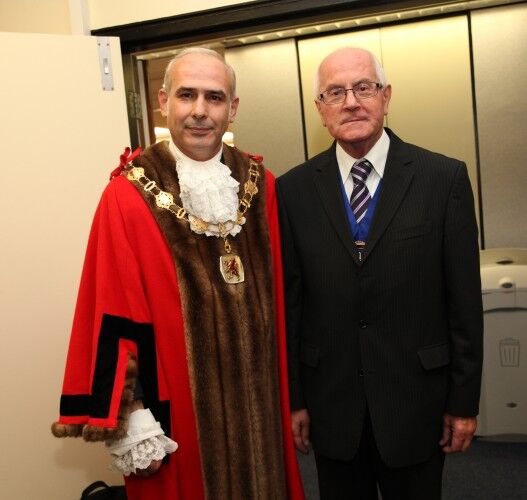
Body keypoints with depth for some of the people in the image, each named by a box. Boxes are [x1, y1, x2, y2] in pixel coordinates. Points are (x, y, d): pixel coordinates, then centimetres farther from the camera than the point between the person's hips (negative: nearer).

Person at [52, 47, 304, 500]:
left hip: (257, 395, 4)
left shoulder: (259, 184, 0)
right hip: (177, 407, -3)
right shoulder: (128, 196, -13)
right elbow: (114, 319, -12)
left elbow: (277, 295, 6)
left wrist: (285, 390, 9)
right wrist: (131, 422, -12)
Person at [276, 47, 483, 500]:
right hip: (331, 402, 1)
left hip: (416, 399, -1)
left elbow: (464, 301, -4)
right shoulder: (294, 189, -2)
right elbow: (288, 303, 0)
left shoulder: (445, 178, -6)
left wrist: (464, 402, -2)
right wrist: (292, 398, 2)